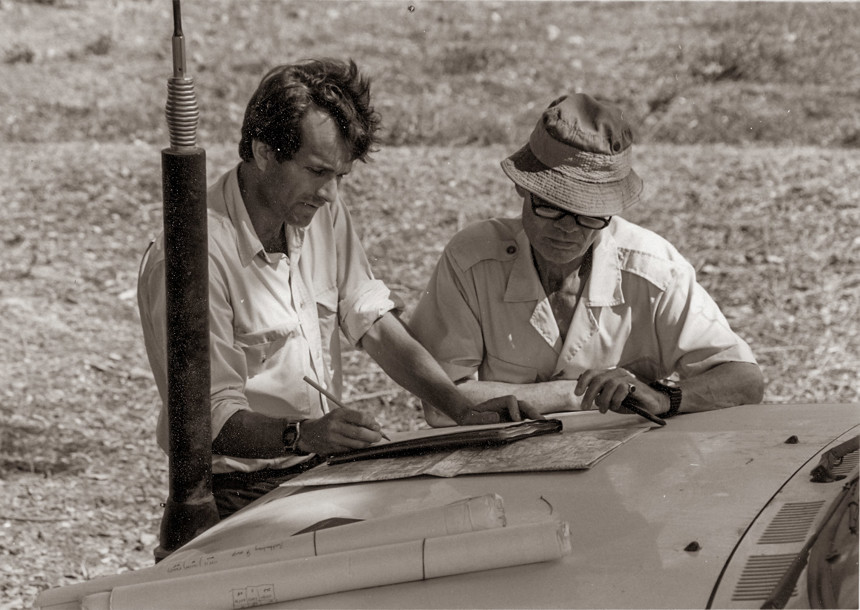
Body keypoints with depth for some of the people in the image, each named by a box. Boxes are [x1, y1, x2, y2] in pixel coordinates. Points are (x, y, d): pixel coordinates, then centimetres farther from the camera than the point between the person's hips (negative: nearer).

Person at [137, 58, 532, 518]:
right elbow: (213, 419, -19)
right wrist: (302, 434, -36)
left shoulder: (323, 214, 8)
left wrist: (463, 410, -9)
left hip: (326, 469, 7)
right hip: (239, 491, -7)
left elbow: (376, 326, 5)